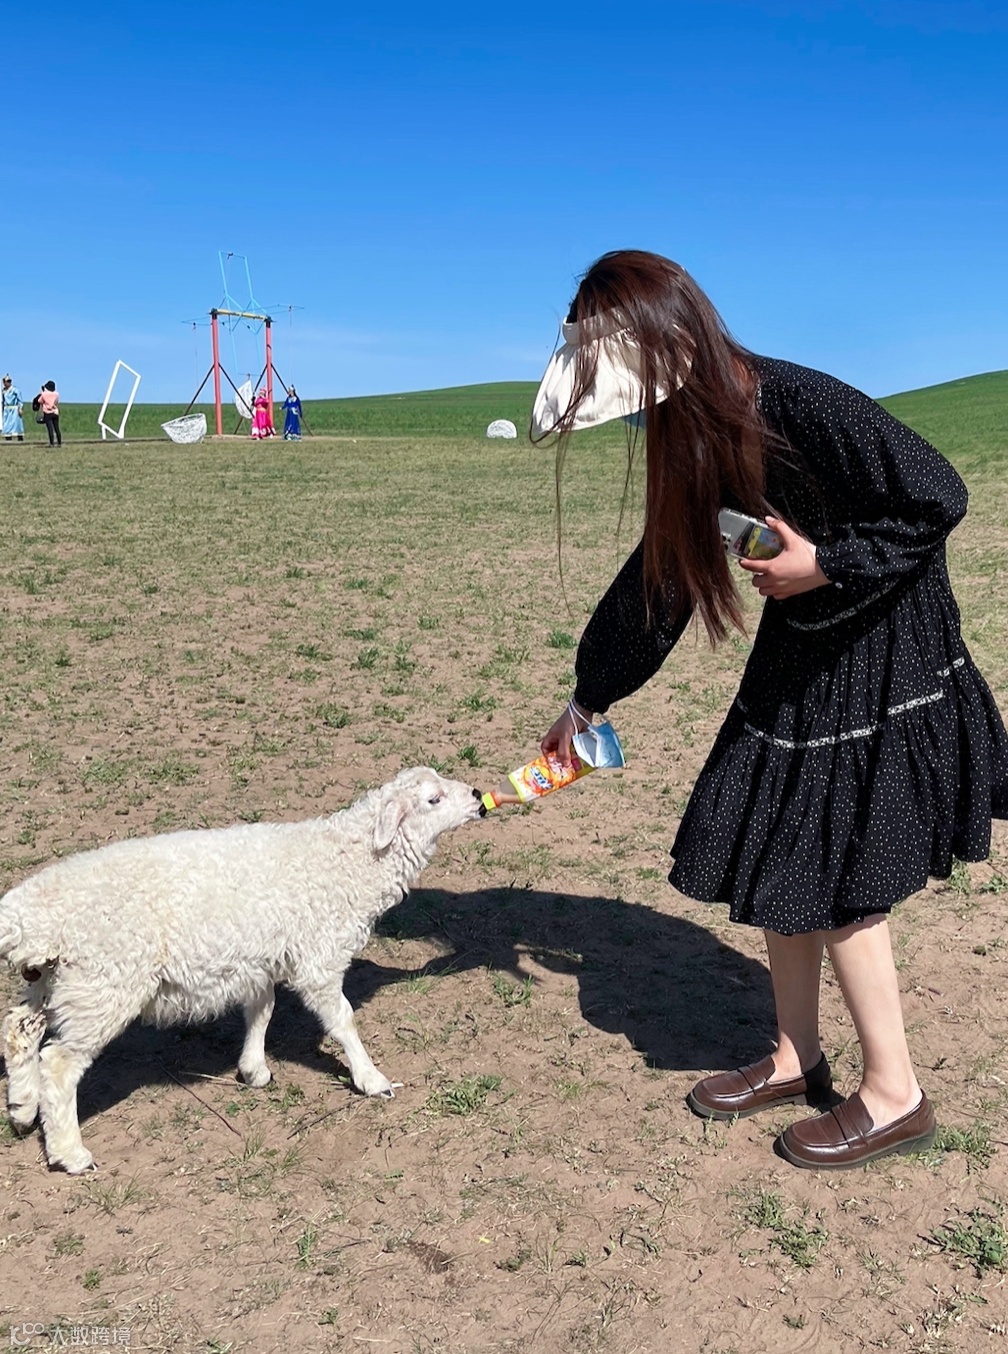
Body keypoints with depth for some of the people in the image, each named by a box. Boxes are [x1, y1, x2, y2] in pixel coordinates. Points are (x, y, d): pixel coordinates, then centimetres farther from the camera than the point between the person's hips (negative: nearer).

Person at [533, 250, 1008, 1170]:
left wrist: (827, 563, -23)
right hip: (798, 659, 8)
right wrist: (586, 702, 10)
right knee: (770, 860, 11)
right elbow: (658, 578, 6)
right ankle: (796, 1061, 29)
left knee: (835, 880, -2)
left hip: (887, 664, -8)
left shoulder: (808, 407, -27)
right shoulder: (693, 437, -2)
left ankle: (894, 1096, 18)